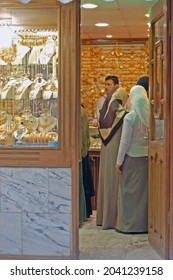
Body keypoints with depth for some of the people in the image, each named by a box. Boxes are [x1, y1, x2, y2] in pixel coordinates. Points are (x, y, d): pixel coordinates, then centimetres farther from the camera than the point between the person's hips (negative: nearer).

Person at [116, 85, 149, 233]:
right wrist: (150, 153, 14)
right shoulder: (150, 116, 0)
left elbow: (125, 142, -11)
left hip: (132, 158, -4)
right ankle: (144, 222, 17)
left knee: (129, 191, 4)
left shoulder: (130, 117, -13)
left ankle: (128, 224, 10)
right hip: (147, 157, 5)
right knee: (144, 190, 11)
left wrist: (119, 161, -3)